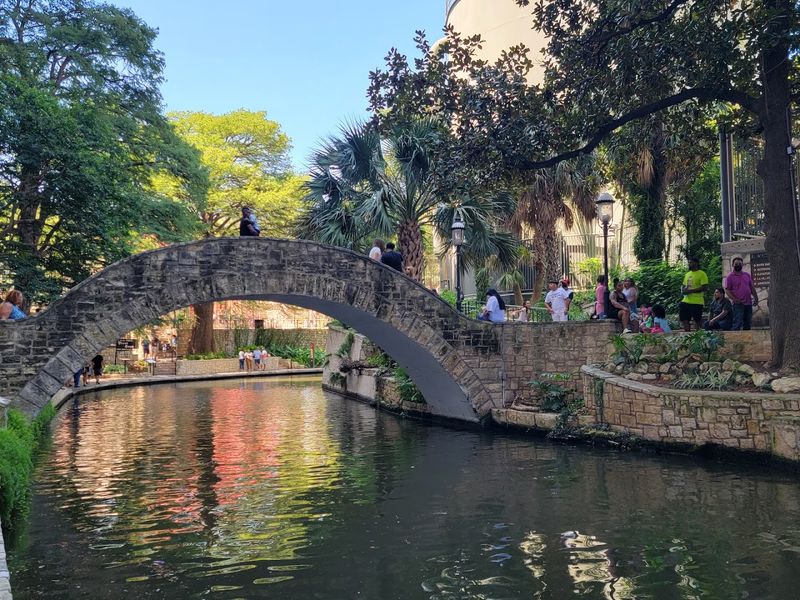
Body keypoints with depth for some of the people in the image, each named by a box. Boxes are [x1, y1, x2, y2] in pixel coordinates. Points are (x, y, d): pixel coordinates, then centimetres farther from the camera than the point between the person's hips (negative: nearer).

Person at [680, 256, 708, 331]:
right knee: (684, 319, 6)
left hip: (697, 302, -7)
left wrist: (690, 291, -19)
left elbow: (704, 288, -15)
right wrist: (682, 289, 0)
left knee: (697, 321, 1)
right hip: (686, 301, 7)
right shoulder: (687, 274, 16)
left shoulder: (702, 274, -7)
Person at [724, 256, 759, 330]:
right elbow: (727, 290, -8)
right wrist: (734, 299, -20)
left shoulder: (747, 275, 16)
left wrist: (756, 298, 11)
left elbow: (752, 287, 19)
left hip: (748, 303, 6)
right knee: (737, 323, -12)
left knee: (747, 323, 10)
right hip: (738, 304, -6)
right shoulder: (730, 276, -2)